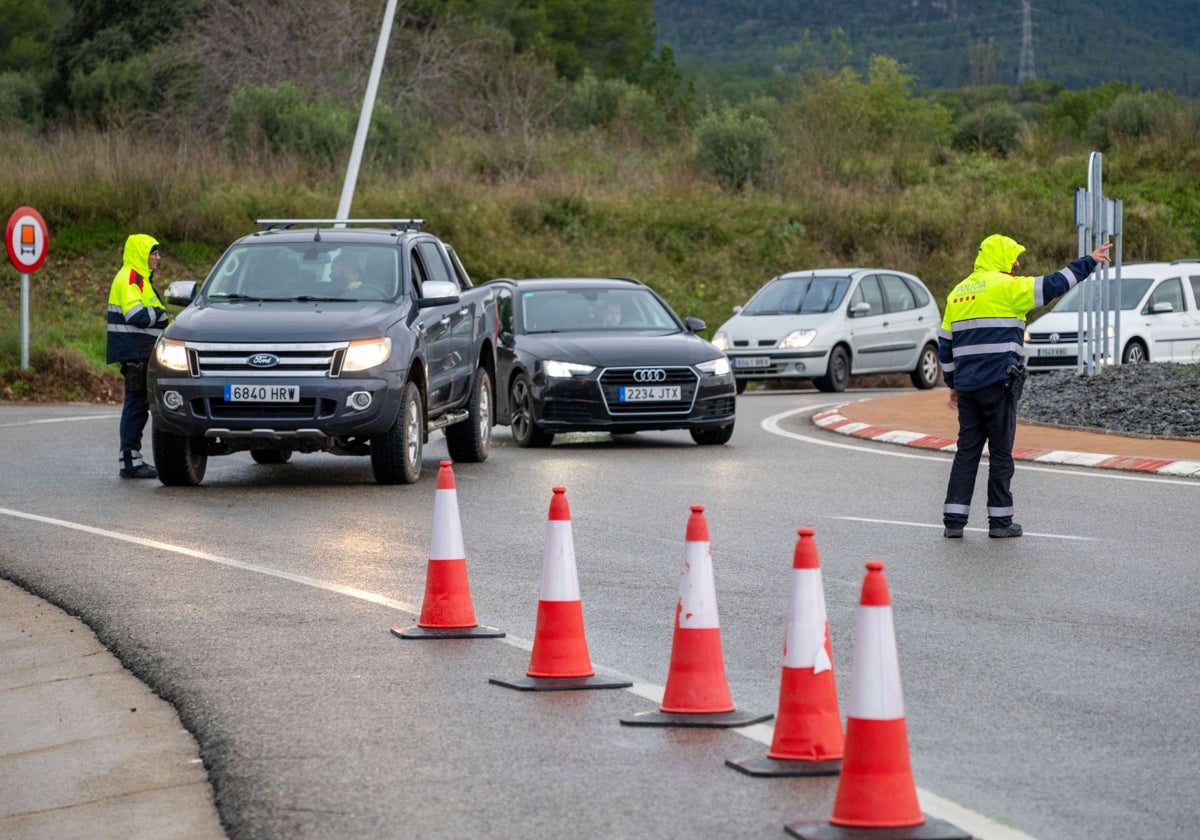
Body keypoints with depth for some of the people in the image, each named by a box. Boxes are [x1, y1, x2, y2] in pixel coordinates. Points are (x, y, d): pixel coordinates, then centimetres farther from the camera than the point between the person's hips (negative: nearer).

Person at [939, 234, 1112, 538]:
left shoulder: (958, 293, 14)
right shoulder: (1006, 286, -7)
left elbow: (945, 345, 18)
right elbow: (1054, 285, -9)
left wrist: (953, 383, 25)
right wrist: (1089, 262, 1)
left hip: (967, 385, 6)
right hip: (998, 384, -6)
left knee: (967, 451, 9)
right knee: (1001, 453, 2)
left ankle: (953, 520, 5)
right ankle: (1000, 521, 5)